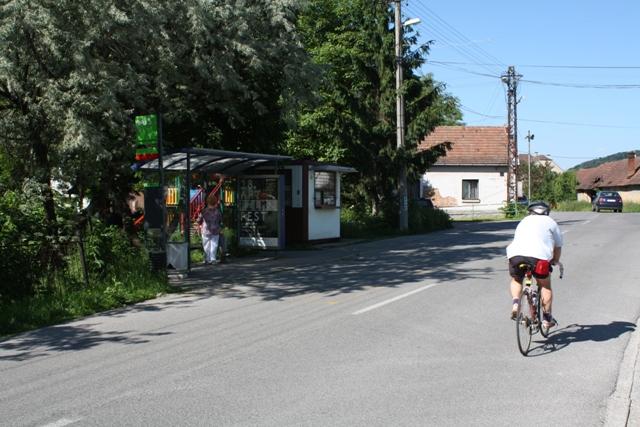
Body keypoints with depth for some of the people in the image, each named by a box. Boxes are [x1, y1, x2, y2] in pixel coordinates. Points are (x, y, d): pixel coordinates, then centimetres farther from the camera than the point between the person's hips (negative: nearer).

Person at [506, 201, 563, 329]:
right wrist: (555, 261, 41)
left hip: (515, 254, 3)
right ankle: (547, 318, 16)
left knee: (516, 280, 27)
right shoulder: (550, 222, 24)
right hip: (538, 256, -2)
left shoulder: (524, 221, 33)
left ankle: (515, 302, 2)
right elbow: (558, 246, 23)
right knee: (545, 285, 16)